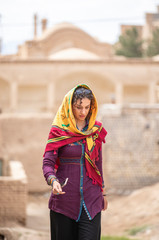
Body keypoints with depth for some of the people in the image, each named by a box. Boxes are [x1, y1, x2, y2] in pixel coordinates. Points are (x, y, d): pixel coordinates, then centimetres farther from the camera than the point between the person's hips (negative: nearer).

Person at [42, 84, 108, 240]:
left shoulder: (96, 130, 8)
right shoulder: (58, 131, -3)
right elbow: (48, 163, -9)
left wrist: (102, 192, 19)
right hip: (64, 197, -2)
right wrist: (53, 181, -29)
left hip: (91, 199, 2)